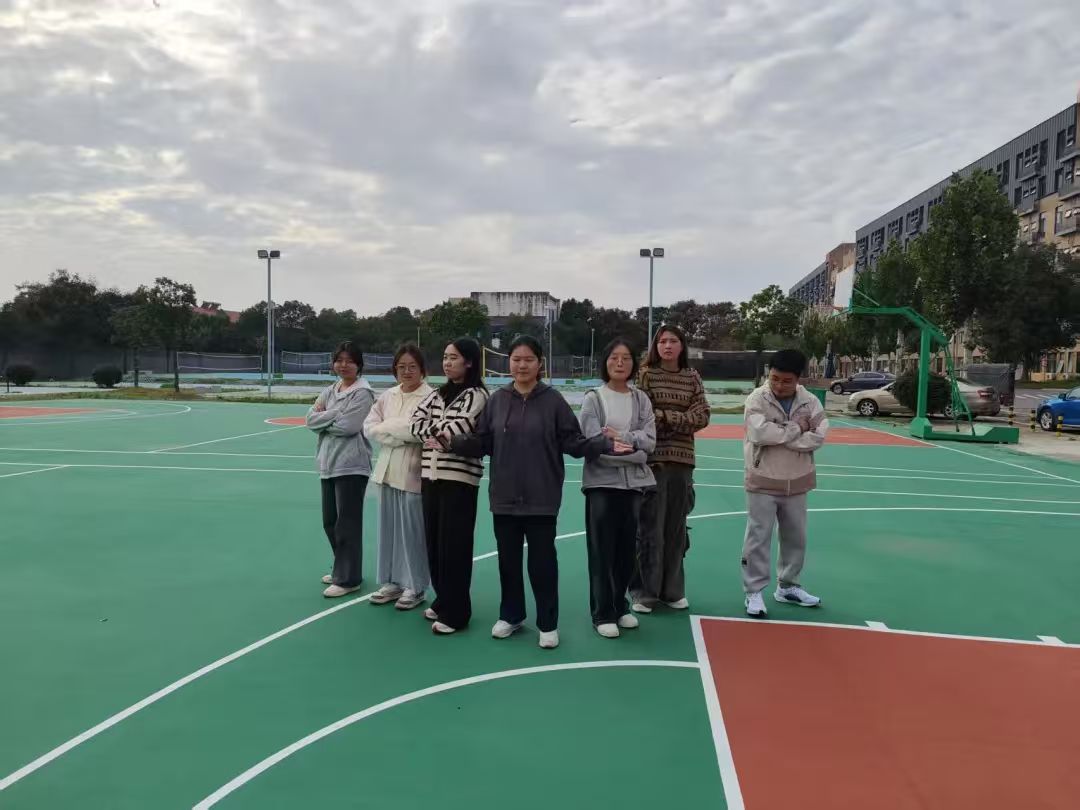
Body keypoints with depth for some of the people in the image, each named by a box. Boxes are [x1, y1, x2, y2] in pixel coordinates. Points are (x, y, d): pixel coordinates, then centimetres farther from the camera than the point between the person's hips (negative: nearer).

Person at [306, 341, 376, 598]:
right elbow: (310, 420, 4)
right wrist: (334, 414, -10)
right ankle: (342, 570, 31)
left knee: (347, 523, -1)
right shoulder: (330, 391, 15)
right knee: (330, 522, 16)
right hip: (328, 464, 8)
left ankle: (347, 579, 9)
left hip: (351, 466, -8)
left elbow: (348, 426, -19)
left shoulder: (362, 393, -9)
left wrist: (323, 417, -4)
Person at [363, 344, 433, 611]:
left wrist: (388, 427, -9)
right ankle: (392, 582, 26)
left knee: (412, 531, 2)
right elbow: (369, 427, 5)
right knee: (388, 528, 12)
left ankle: (414, 587, 16)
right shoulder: (388, 396, 11)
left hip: (413, 473, -6)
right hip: (388, 471, 6)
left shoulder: (430, 397, -9)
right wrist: (400, 435, -11)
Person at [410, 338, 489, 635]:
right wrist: (433, 438, -10)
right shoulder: (438, 393, 16)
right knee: (433, 542, 13)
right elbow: (417, 420, 7)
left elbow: (461, 426, -19)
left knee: (454, 545, -3)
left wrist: (438, 434, -2)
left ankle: (455, 613, 7)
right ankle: (442, 601, 28)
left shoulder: (477, 395, -7)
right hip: (431, 474, 7)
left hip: (459, 477, -7)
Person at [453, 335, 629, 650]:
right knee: (508, 559, 14)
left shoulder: (553, 400, -4)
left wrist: (605, 445, -18)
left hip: (541, 498, -3)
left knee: (542, 561, 5)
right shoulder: (497, 399, 3)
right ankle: (511, 616, 33)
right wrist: (452, 442, -10)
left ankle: (548, 624, 21)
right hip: (504, 497, 3)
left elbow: (573, 442, -4)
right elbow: (482, 443, 3)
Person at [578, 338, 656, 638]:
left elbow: (649, 441, -3)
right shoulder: (593, 399, -3)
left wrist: (619, 437, -16)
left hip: (633, 483, 4)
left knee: (627, 550, 11)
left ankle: (620, 606, 27)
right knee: (603, 552, 0)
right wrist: (633, 451, -13)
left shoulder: (641, 400, 7)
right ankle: (603, 614, 12)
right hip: (602, 482, -3)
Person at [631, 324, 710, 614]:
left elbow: (702, 416, -1)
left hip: (682, 461, 4)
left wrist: (665, 416, -12)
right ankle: (645, 592, 11)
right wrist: (681, 419, -12)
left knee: (676, 529, 11)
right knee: (650, 529, -1)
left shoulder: (692, 377, 9)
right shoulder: (646, 375, -2)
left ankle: (672, 590, 23)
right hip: (653, 460, -4)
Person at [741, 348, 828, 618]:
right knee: (759, 538, 1)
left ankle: (788, 587, 33)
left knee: (796, 537, 16)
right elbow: (760, 433, -26)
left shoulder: (810, 401, -2)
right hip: (763, 482, -4)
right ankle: (754, 592, 12)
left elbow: (818, 436, -11)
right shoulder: (757, 399, -12)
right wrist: (796, 428, -17)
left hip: (796, 483, 4)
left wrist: (780, 437, -20)